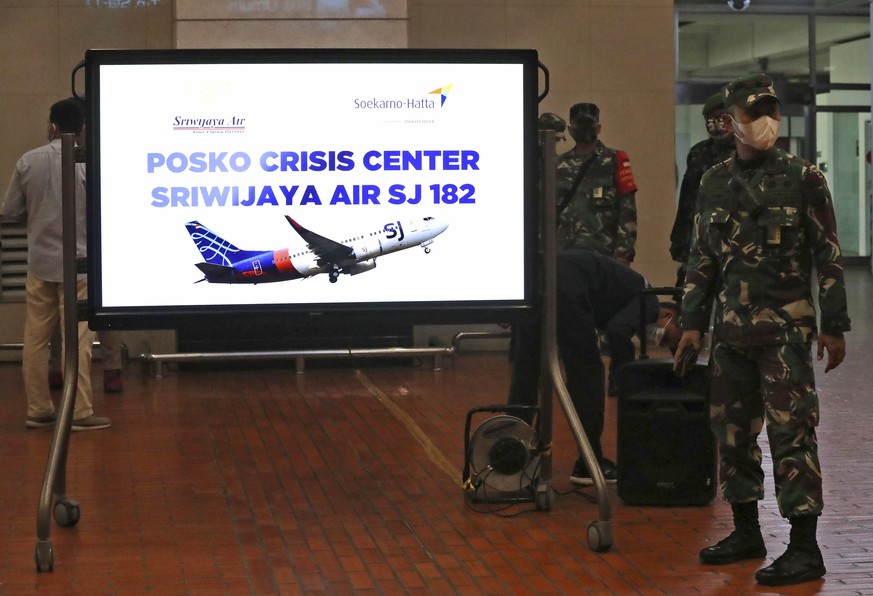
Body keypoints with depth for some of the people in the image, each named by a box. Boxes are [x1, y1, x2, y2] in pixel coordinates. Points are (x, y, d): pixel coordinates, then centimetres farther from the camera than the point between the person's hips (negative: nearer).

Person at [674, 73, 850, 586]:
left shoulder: (803, 178, -3)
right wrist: (693, 321, 11)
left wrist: (835, 326, -6)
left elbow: (828, 257, -3)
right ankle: (747, 533, 23)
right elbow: (702, 259, 15)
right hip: (731, 328, 5)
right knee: (732, 430, 10)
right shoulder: (715, 183, 9)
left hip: (786, 327, -5)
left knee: (792, 434, -7)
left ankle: (805, 548, -4)